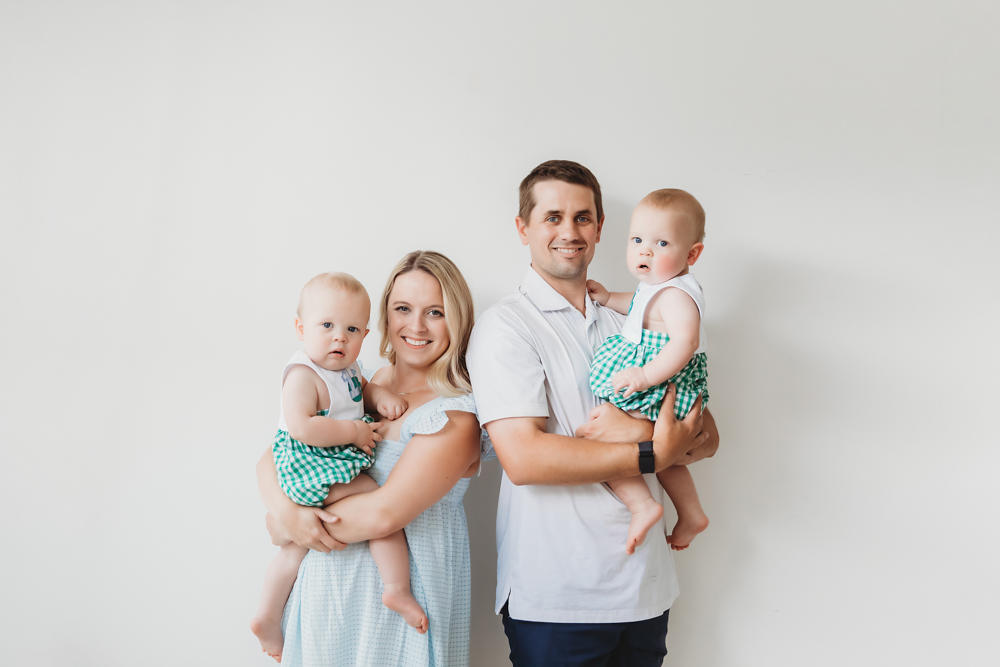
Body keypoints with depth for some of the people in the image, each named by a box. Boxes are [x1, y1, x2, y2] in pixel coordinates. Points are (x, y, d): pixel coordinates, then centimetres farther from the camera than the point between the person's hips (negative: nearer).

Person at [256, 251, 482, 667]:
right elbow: (271, 458, 4)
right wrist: (285, 509, -17)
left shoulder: (457, 417, -13)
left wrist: (282, 526, -11)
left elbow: (383, 514, -21)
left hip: (398, 601, -5)